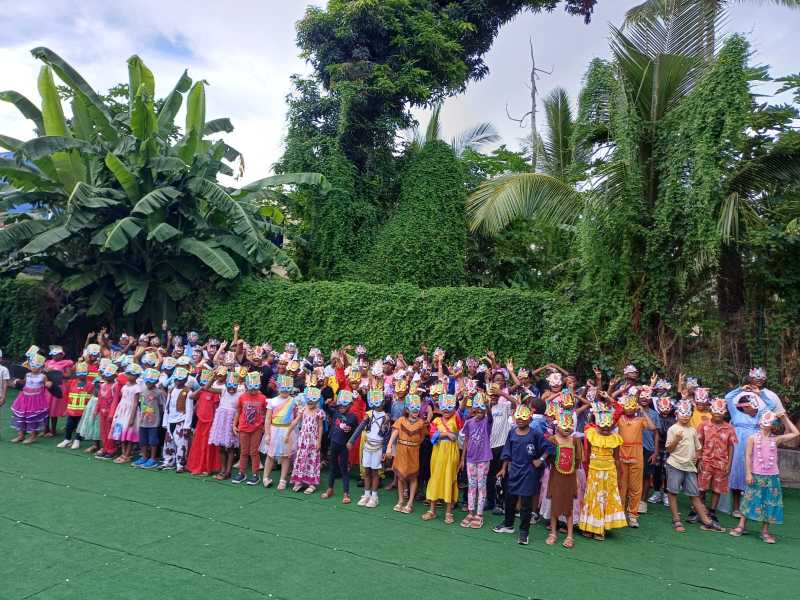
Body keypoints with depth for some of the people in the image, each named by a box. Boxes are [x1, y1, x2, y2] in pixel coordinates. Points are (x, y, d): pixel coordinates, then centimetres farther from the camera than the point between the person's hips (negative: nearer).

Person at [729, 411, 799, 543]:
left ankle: (765, 531, 18)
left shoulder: (776, 439, 3)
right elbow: (748, 456, -4)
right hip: (756, 475, -2)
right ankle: (741, 526, 13)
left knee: (769, 502, 7)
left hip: (772, 476, 3)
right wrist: (748, 473, -10)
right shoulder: (753, 438, -3)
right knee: (750, 500, 4)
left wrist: (785, 418, 3)